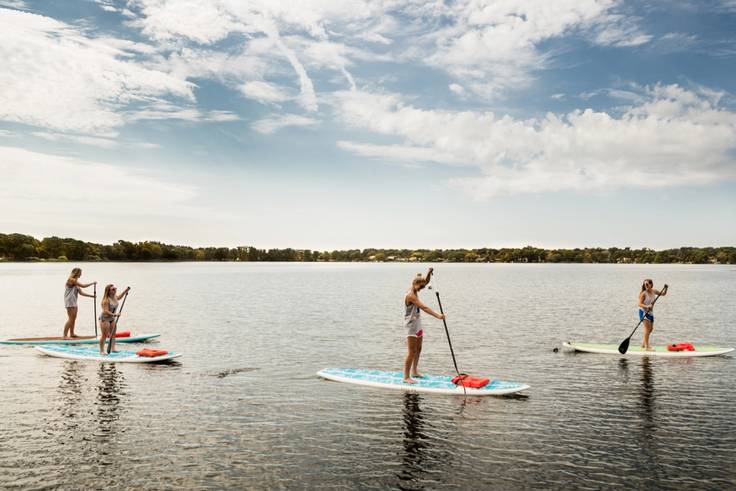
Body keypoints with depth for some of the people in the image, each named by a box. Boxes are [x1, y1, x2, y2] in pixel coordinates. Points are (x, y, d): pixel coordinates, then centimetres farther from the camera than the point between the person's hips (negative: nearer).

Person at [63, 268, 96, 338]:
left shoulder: (75, 282, 16)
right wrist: (92, 283, -3)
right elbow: (83, 286, -15)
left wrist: (91, 296, 12)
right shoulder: (71, 280, -12)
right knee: (71, 319, -11)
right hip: (70, 302, -10)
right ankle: (65, 336, -9)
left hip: (73, 302, 10)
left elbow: (81, 293, 16)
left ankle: (72, 334, 26)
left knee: (73, 319, 16)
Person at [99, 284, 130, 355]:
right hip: (104, 319, -8)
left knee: (113, 334, 10)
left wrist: (125, 291, 19)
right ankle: (101, 351, 3)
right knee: (105, 335, -6)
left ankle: (113, 348, 20)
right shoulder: (106, 300, -24)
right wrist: (114, 314, -38)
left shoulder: (115, 297, 0)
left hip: (112, 318, 8)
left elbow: (119, 297, 27)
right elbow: (105, 311, -29)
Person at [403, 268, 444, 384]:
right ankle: (406, 377, -5)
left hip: (418, 325, 10)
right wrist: (437, 315, -34)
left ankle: (414, 371, 31)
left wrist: (429, 273, -7)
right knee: (411, 352, -9)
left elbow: (426, 282, 13)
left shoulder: (415, 291, 6)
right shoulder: (410, 295, -22)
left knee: (418, 349, 18)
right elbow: (424, 308, -30)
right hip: (411, 326, -10)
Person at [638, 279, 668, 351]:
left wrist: (665, 288, -4)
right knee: (647, 328, -14)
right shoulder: (644, 294, -17)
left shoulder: (654, 291, 2)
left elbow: (663, 293, 14)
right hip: (644, 311, -8)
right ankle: (647, 346, -11)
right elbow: (640, 304, -20)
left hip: (650, 312, 8)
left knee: (651, 329, 17)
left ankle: (644, 343, 32)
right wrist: (647, 306, -37)